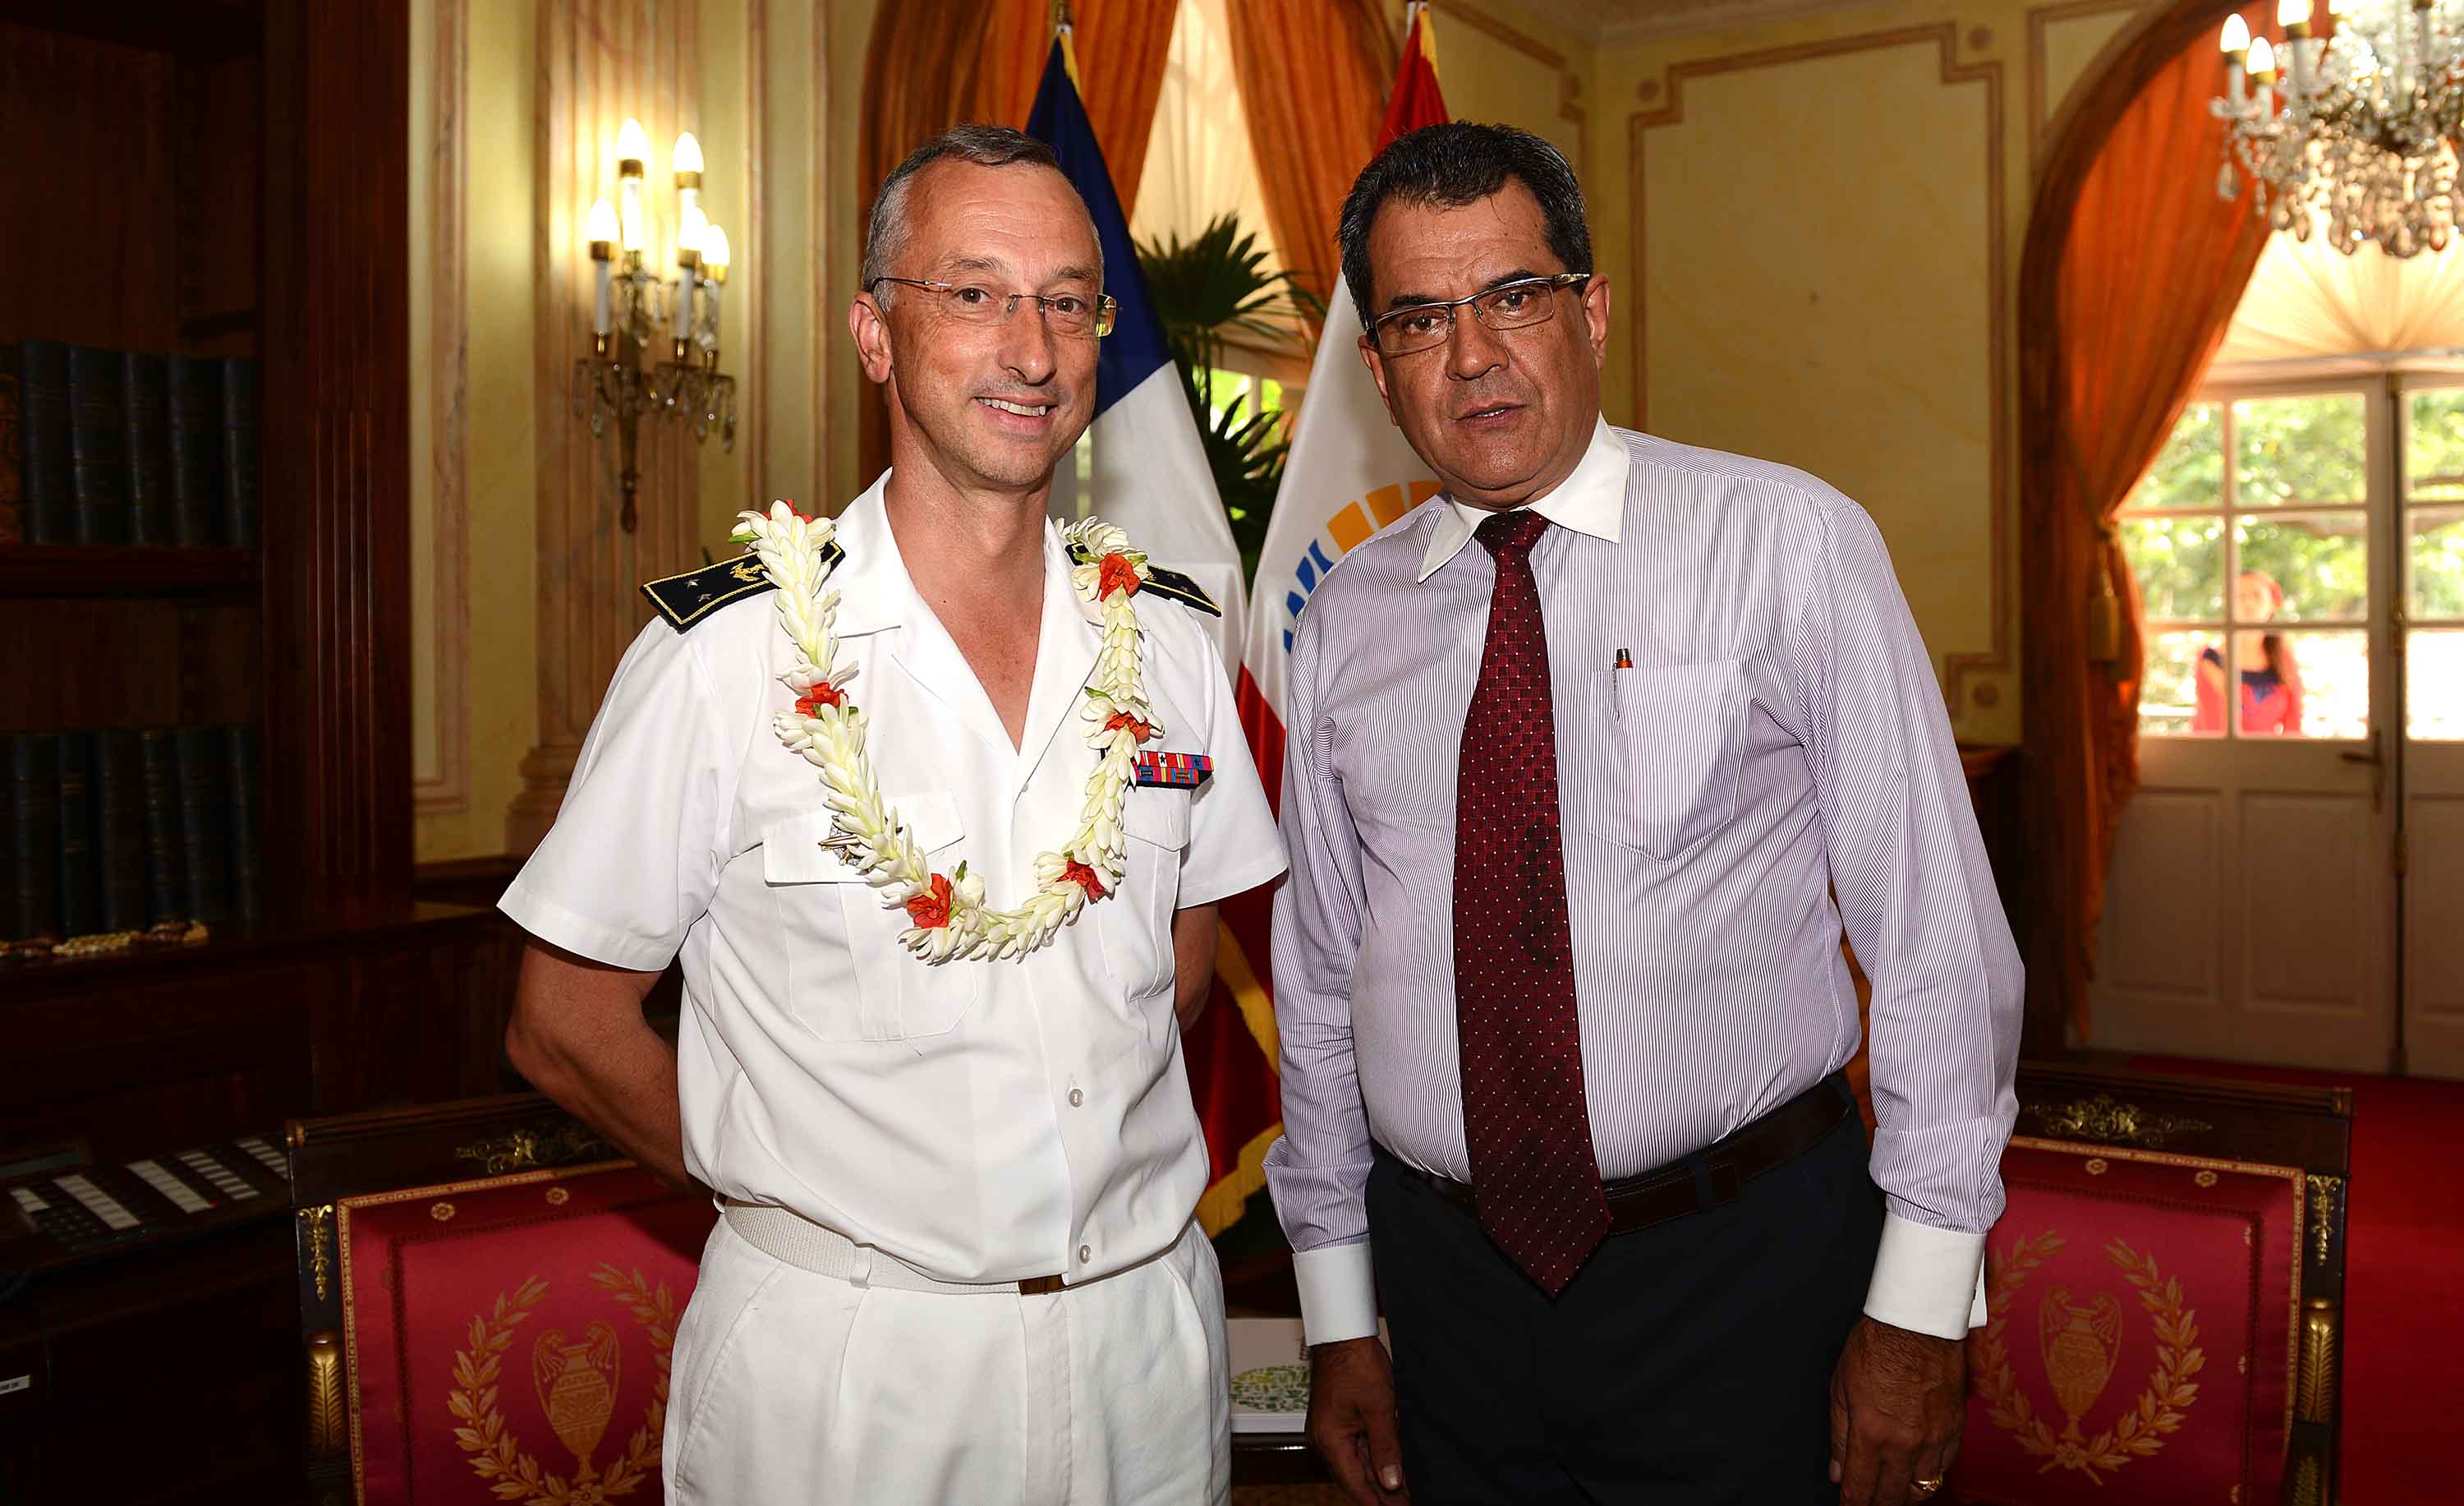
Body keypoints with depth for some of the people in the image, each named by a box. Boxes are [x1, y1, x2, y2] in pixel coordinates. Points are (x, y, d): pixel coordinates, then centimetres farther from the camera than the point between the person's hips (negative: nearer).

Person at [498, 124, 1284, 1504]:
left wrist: (1088, 1180, 2)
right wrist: (810, 1198, -3)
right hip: (839, 1355, -3)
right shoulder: (730, 653, -12)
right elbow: (566, 1028, -6)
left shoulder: (1168, 640, -1)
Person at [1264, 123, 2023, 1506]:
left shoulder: (1785, 544, -9)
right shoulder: (1346, 617, 3)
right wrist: (1340, 1315, 9)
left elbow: (1935, 935, -9)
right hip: (1451, 1280, 3)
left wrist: (1922, 1304, -9)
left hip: (1742, 1283, -3)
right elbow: (1320, 973, 8)